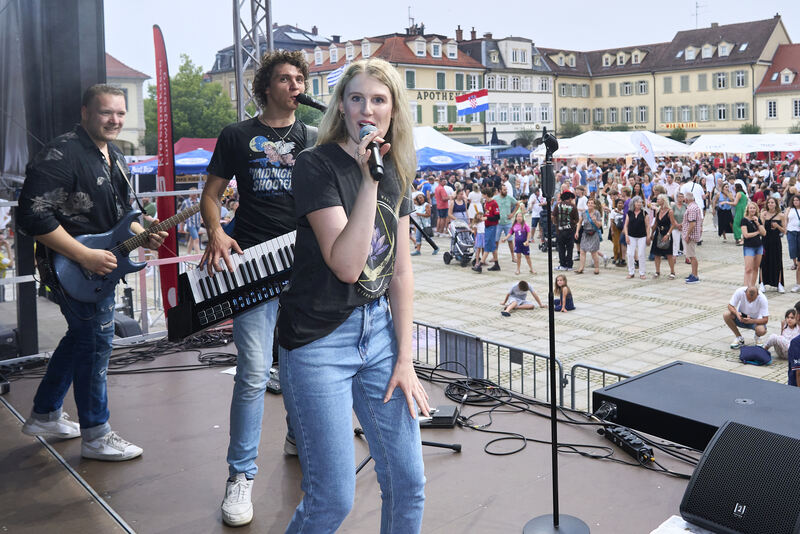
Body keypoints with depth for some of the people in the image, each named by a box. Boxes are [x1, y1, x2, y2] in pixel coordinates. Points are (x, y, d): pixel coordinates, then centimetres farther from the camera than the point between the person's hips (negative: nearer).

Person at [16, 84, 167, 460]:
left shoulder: (114, 156, 10)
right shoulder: (61, 155, -20)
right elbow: (32, 216, -25)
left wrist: (142, 234, 2)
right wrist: (84, 256, -27)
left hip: (99, 263, 10)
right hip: (70, 266, -10)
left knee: (82, 335, 18)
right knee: (96, 340, -5)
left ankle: (45, 415, 35)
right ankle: (96, 435, 9)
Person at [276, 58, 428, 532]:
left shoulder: (396, 171, 6)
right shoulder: (317, 165, -13)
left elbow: (400, 267, 7)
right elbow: (346, 265, -23)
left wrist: (405, 358, 4)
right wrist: (368, 180, -26)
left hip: (380, 329, 6)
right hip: (319, 341, -6)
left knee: (408, 482, 10)